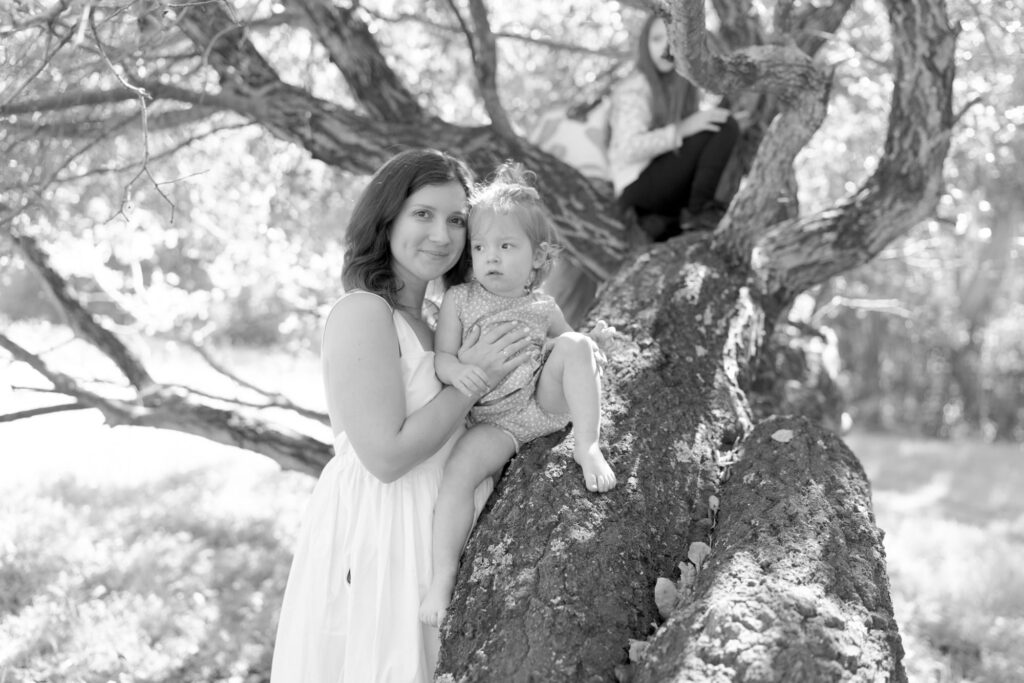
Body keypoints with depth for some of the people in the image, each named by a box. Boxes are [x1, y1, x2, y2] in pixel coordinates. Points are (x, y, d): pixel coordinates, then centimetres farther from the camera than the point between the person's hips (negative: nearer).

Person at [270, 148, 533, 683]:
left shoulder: (416, 319, 13)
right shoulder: (362, 312, -16)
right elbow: (386, 455, -22)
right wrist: (475, 378, -16)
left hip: (428, 531, 9)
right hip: (377, 533, -9)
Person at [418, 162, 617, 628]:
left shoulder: (543, 309, 9)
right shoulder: (459, 300, 3)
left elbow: (567, 348, 22)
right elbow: (442, 357, -3)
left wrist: (593, 344, 1)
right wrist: (457, 371, -26)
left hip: (546, 403, 2)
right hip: (495, 420, -1)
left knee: (574, 344, -20)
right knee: (461, 466, -28)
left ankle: (588, 445, -24)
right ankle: (443, 576, -25)